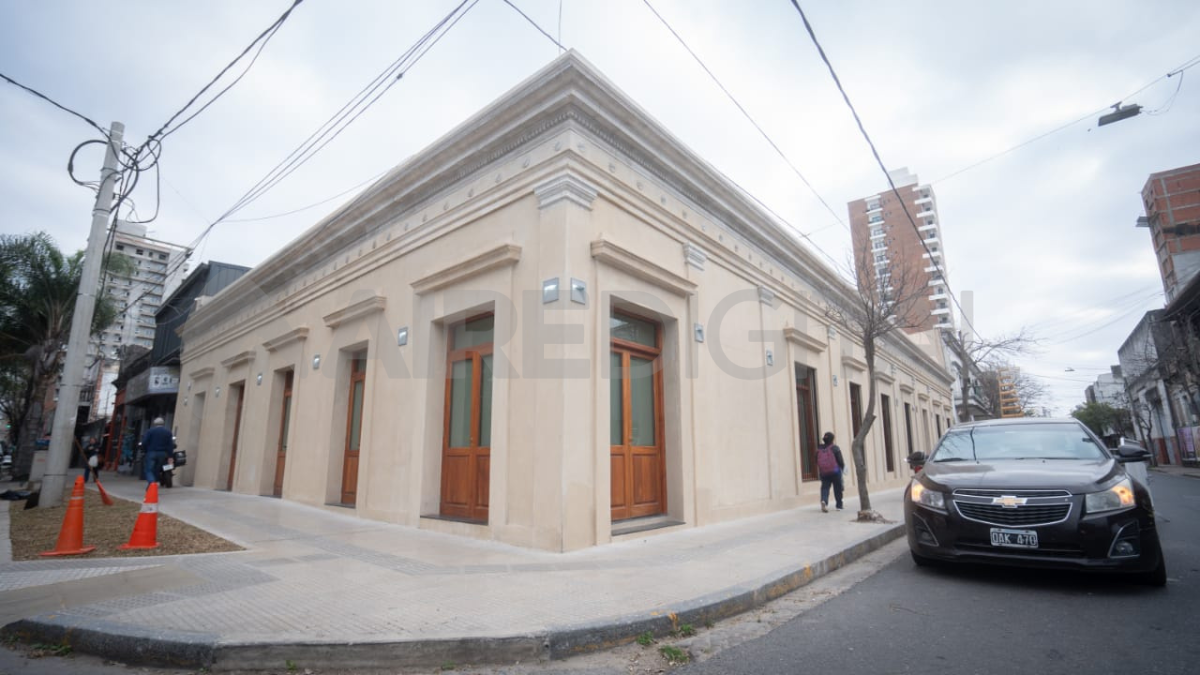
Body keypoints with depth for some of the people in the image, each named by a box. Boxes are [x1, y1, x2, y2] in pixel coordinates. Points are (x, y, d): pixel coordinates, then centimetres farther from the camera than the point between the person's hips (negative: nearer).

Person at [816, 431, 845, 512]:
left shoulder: (819, 449, 3)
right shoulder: (835, 448, -8)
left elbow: (817, 461, 6)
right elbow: (840, 460, -7)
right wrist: (842, 468, 12)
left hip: (823, 473, 2)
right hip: (835, 472, -2)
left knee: (825, 487, 3)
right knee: (838, 489, 12)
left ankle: (824, 500, -24)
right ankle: (839, 506, 22)